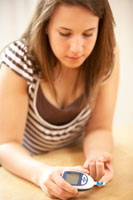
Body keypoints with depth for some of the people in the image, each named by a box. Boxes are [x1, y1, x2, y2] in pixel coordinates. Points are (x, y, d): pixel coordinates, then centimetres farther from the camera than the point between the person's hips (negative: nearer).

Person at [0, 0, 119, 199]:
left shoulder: (107, 55, -16)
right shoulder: (19, 60, -22)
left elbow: (99, 128, -12)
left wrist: (96, 157, -33)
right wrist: (41, 173, -41)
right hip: (26, 165, 0)